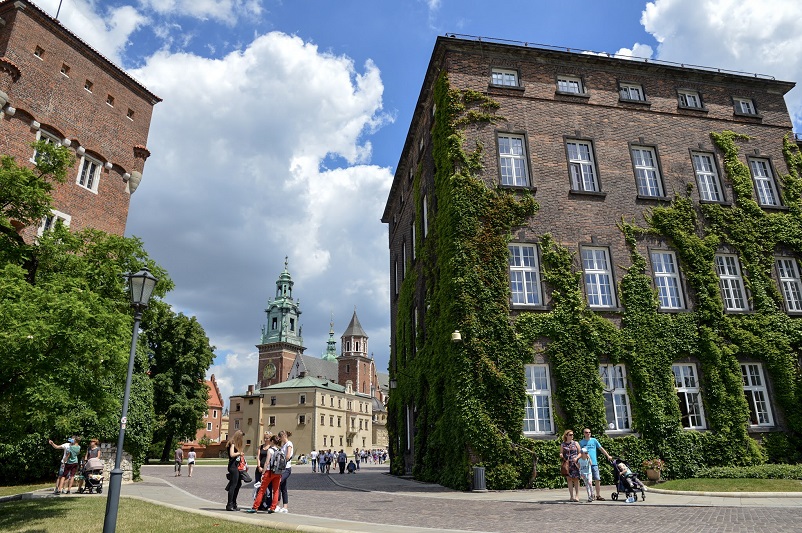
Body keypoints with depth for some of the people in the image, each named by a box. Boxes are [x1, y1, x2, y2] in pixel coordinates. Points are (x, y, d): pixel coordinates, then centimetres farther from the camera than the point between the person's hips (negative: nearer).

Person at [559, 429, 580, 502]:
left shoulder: (575, 443, 7)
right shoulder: (562, 445, 9)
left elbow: (580, 453, 7)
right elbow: (561, 453, 13)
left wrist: (576, 458, -10)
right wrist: (561, 455, -9)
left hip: (575, 463, -1)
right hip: (567, 464, 1)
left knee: (576, 479, -3)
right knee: (569, 479, -1)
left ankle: (577, 496, 3)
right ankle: (571, 496, 3)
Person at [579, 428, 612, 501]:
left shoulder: (594, 440, 8)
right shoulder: (581, 442, 5)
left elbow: (601, 448, 10)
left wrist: (608, 456, 3)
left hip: (594, 463, 1)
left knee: (597, 480, -1)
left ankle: (598, 495, 6)